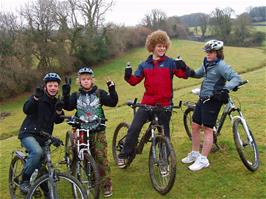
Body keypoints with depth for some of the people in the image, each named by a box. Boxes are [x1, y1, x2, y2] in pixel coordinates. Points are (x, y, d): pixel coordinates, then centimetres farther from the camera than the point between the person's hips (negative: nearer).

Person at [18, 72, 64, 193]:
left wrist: (59, 111, -20)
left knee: (41, 167, 8)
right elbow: (26, 110, -21)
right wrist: (36, 97, -36)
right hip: (29, 133, -5)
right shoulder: (39, 97, -4)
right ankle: (24, 181, -18)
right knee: (37, 152, -33)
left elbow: (57, 121, 0)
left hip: (44, 137, 5)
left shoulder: (56, 102, 10)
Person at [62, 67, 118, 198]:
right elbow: (68, 107, -9)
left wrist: (112, 91, -22)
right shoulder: (76, 96, 6)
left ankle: (106, 185, 5)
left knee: (101, 157, -5)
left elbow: (112, 103, -9)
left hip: (98, 131, -2)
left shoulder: (99, 93, 1)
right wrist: (65, 94, -20)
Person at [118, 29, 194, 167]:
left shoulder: (170, 63, 1)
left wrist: (184, 67, -29)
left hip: (164, 104, -1)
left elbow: (184, 74, -8)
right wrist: (128, 76, -16)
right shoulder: (144, 65, 7)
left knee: (164, 133, 9)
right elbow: (134, 81, 4)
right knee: (134, 128, -6)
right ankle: (124, 155, 12)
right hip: (147, 103, 1)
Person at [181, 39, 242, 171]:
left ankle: (203, 160, 7)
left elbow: (236, 78, -22)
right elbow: (198, 74, 24)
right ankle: (195, 154, 26)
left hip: (213, 100, -8)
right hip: (203, 98, 8)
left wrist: (226, 88, -38)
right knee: (195, 126, 11)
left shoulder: (221, 65, -15)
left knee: (207, 129, -3)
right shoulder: (206, 63, 9)